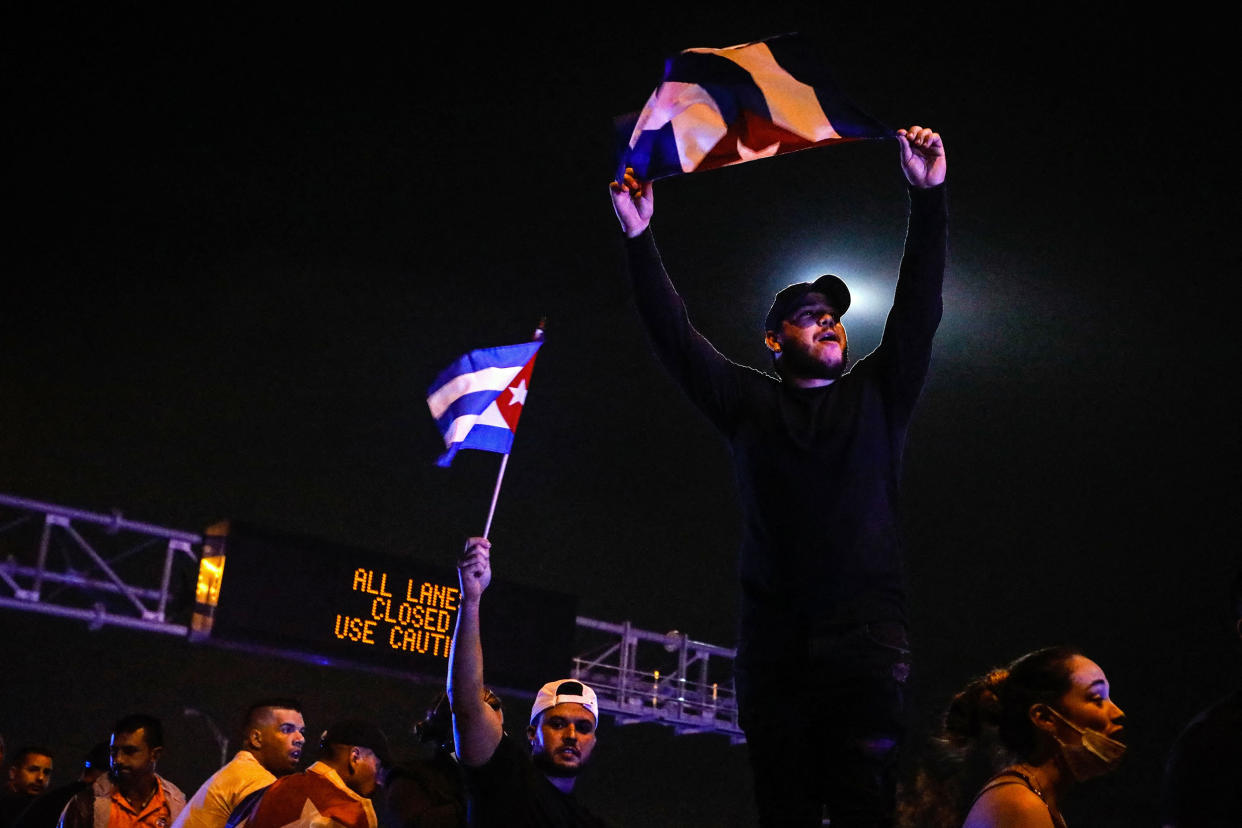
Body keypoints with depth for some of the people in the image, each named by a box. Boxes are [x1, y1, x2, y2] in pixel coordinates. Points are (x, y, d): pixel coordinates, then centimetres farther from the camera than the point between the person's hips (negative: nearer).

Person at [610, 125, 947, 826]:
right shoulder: (749, 403, 17)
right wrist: (640, 239, 2)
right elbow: (676, 336, 11)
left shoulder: (879, 394, 18)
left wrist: (929, 196, -2)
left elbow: (919, 309, 8)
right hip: (774, 646, 1)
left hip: (866, 637, -1)